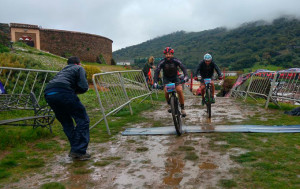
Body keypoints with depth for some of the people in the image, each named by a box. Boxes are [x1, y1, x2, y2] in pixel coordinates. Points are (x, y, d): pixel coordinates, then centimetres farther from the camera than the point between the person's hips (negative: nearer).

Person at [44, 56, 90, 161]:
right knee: (83, 120, 4)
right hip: (63, 92, -7)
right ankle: (79, 152, 1)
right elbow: (84, 87, 2)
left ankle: (74, 149, 22)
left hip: (48, 94, 7)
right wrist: (76, 91, 20)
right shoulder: (79, 68, 18)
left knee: (66, 122, 21)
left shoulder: (63, 70, 37)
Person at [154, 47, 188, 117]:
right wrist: (155, 82, -40)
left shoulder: (175, 61, -21)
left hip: (175, 77, 0)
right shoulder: (162, 62, -21)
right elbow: (157, 71, -26)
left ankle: (182, 108, -7)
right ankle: (169, 105, 3)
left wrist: (186, 76, -47)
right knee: (166, 91, -25)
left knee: (180, 90, -21)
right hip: (166, 78, 0)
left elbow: (183, 67, -28)